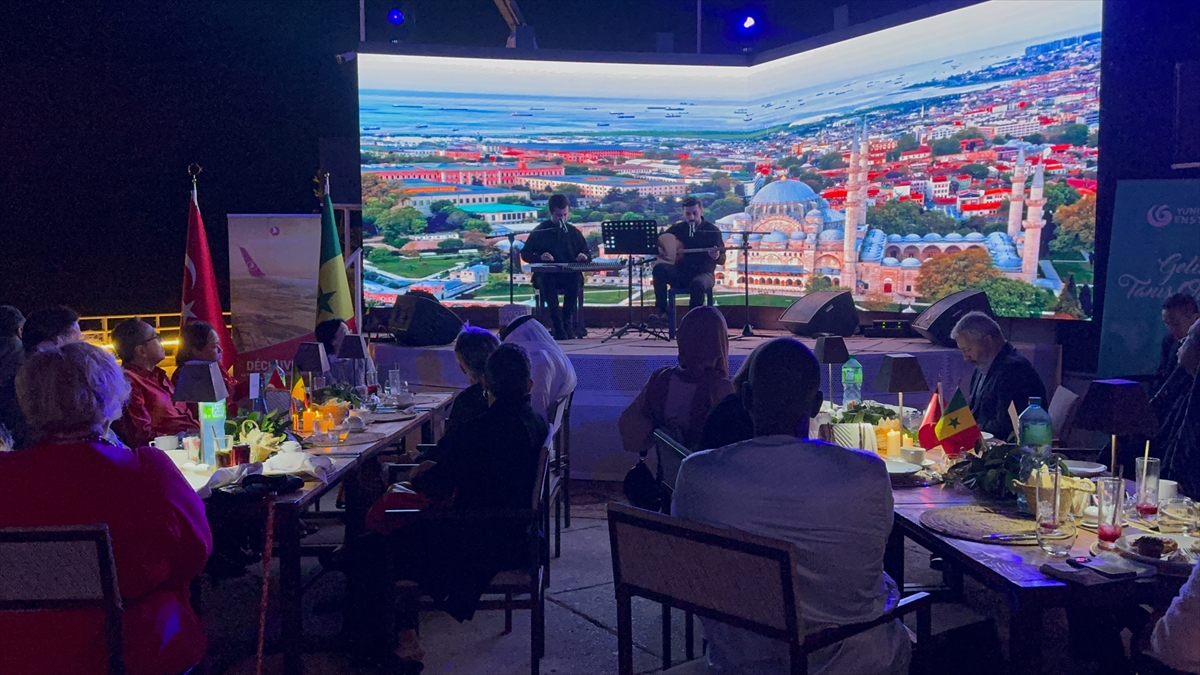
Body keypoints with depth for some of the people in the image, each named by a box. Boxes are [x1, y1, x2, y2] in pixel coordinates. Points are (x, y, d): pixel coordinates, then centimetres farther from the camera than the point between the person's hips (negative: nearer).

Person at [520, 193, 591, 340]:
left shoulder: (573, 232, 14)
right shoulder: (540, 231, 8)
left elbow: (588, 253, 19)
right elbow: (525, 254, 5)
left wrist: (585, 256, -7)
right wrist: (540, 257, -16)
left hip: (569, 275, 2)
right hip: (545, 275, -2)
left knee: (576, 279, -34)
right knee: (547, 281, -38)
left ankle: (567, 321, -26)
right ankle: (558, 325, -36)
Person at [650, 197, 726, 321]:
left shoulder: (712, 230, -3)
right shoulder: (677, 228, 7)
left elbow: (722, 260, -7)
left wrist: (717, 256, -31)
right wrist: (658, 248, -8)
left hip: (702, 273, -3)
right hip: (679, 272, 3)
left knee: (698, 284, -40)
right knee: (659, 268, -27)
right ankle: (662, 312, -25)